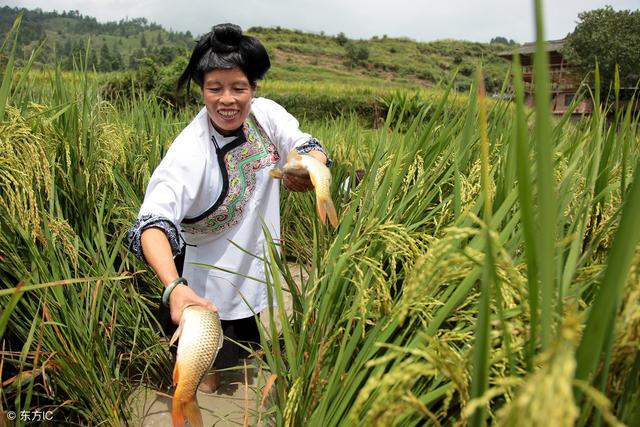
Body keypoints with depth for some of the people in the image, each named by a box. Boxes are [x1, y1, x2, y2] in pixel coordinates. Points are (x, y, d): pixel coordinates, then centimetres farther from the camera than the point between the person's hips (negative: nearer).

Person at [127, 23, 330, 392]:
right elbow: (153, 223, -39)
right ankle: (207, 372, 50)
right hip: (207, 282, -4)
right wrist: (174, 288, -56)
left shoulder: (266, 114, -16)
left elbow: (310, 149, -14)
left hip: (257, 261, 5)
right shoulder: (189, 152, -31)